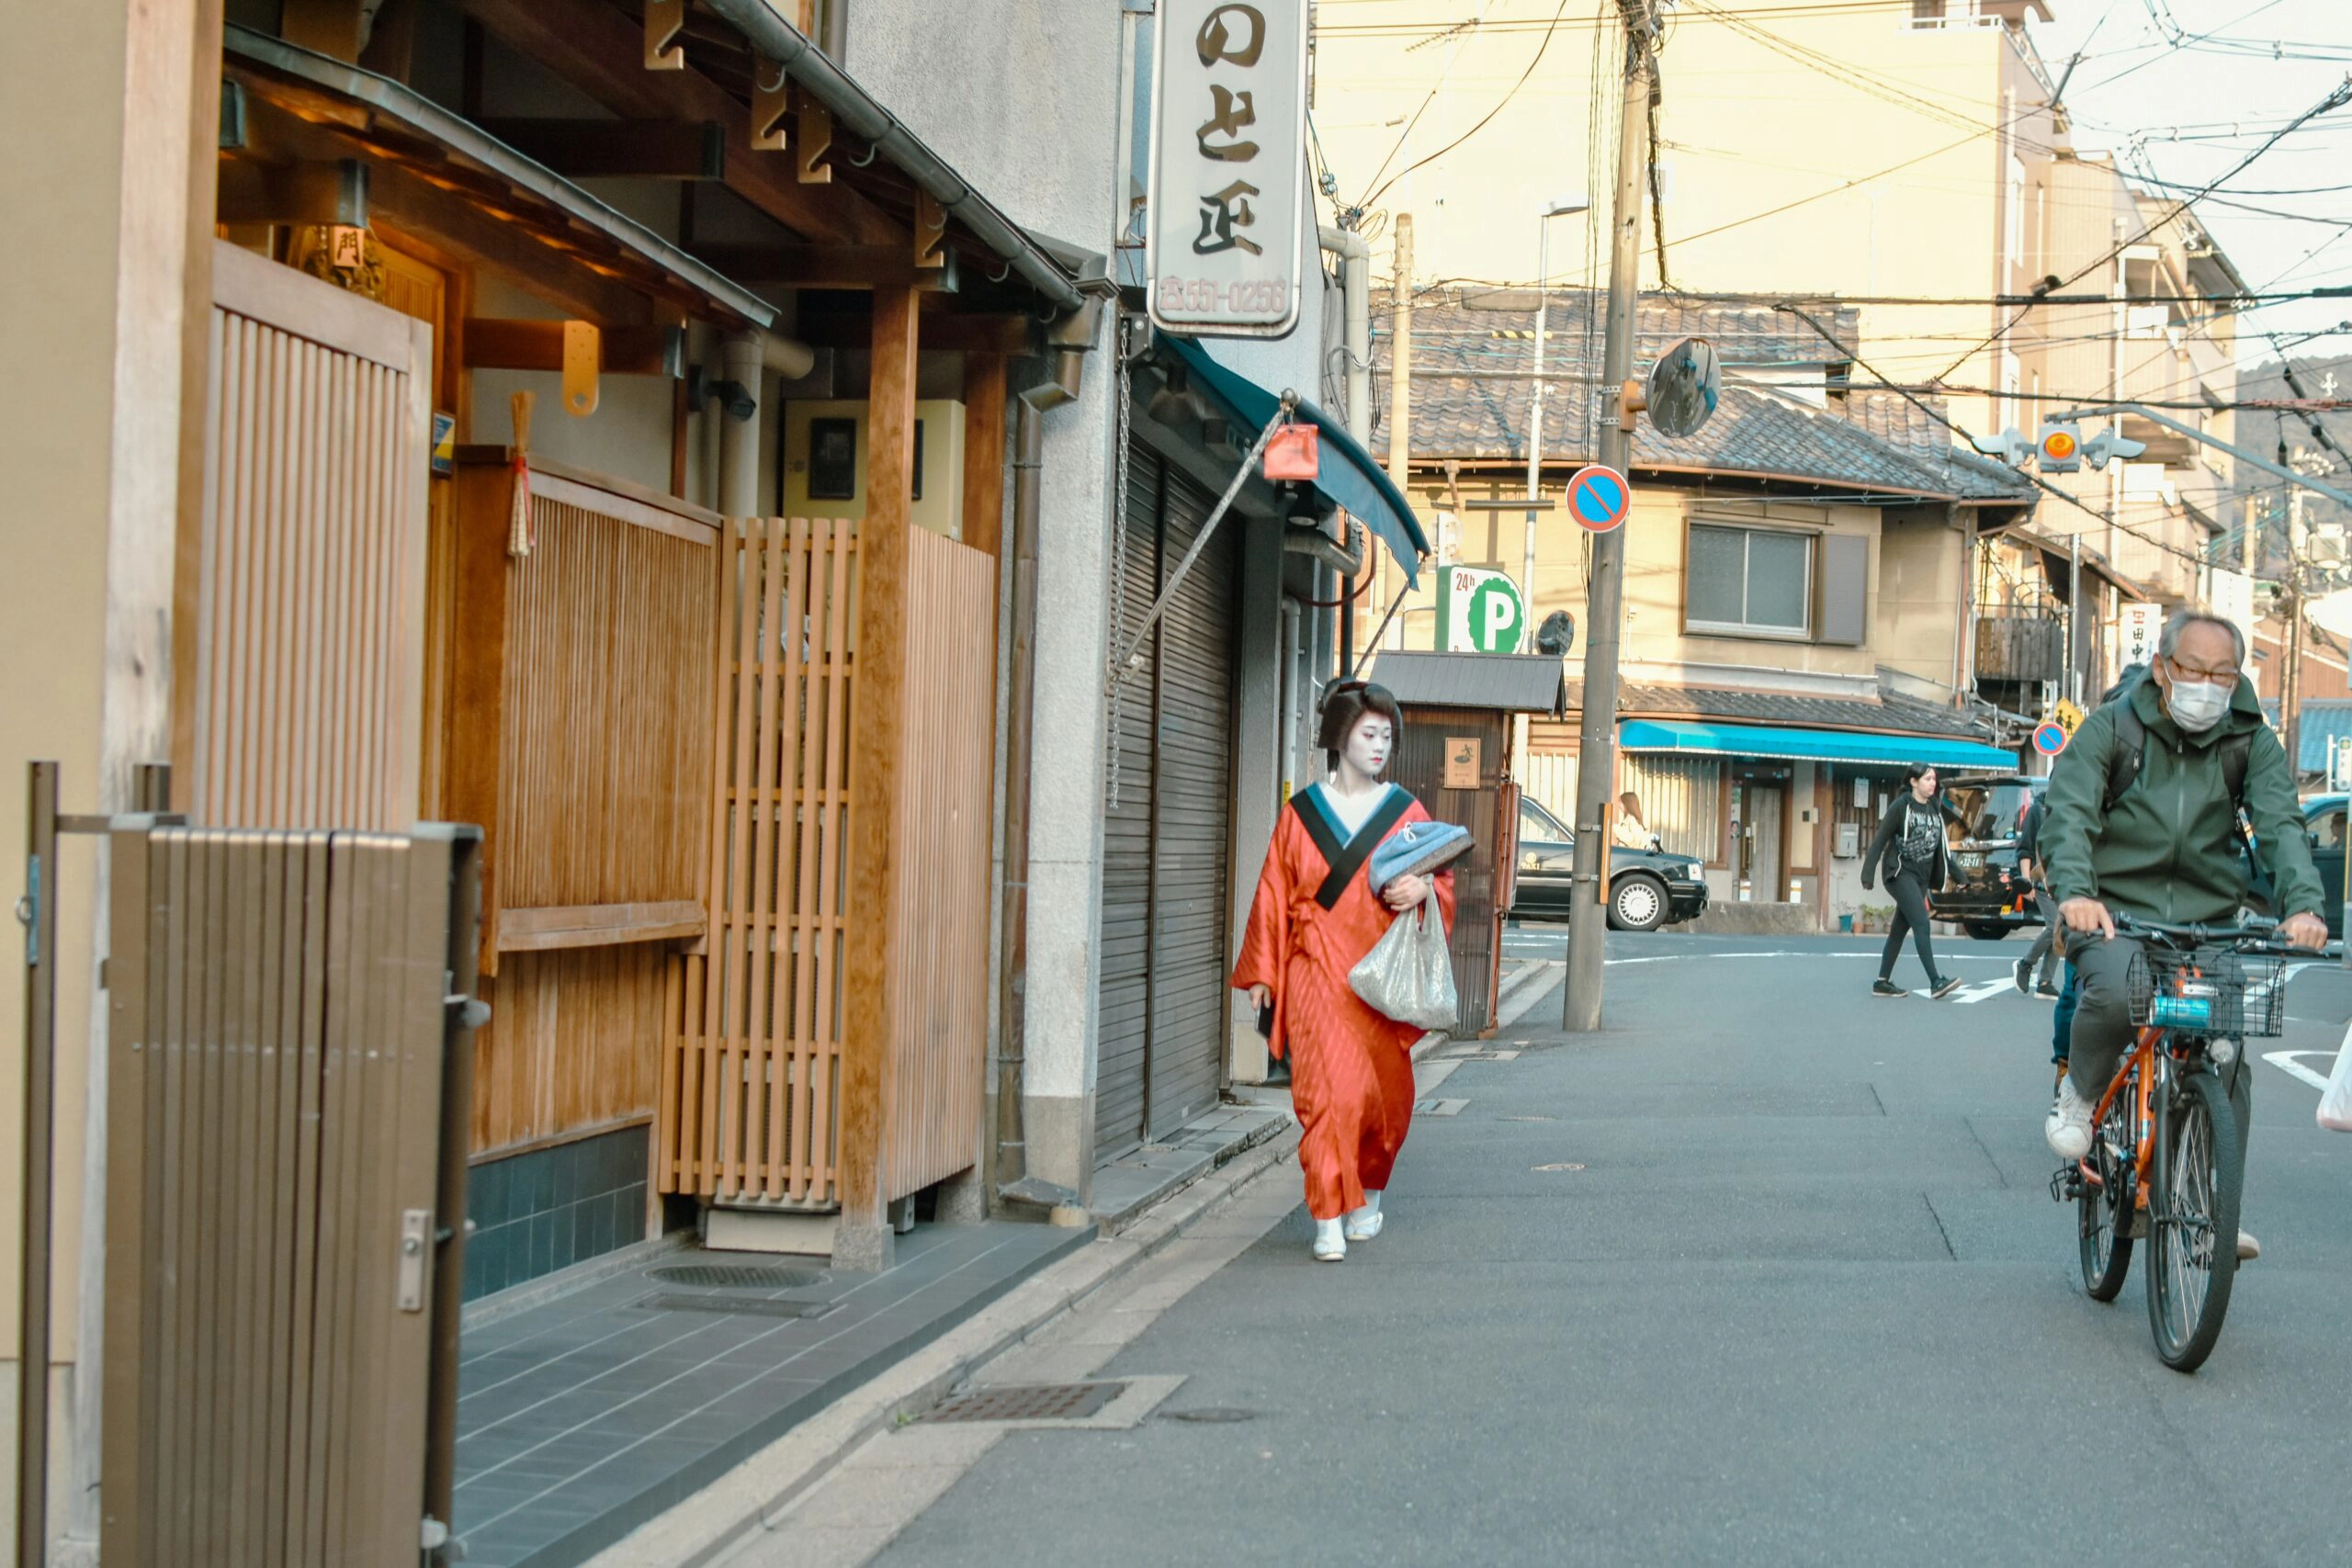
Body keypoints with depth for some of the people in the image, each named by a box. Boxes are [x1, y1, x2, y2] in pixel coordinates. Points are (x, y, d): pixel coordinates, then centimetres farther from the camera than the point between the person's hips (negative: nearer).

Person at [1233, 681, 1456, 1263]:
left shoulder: (1406, 811, 8)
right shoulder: (1301, 812, 4)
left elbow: (1442, 879, 10)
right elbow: (1274, 895, 6)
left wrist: (1422, 888, -14)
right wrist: (1261, 973, 3)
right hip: (1318, 969, -2)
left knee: (1385, 1091, 7)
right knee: (1329, 1089, -13)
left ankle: (1368, 1198, 31)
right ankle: (1328, 1220, -10)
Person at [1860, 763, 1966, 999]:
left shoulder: (1935, 808, 11)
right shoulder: (1901, 807, -8)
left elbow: (1939, 845, 17)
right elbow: (1880, 840, -8)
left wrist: (1938, 879, 12)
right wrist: (1868, 874, -12)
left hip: (1922, 877, 7)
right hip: (1901, 873, -7)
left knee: (1900, 928, 10)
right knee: (1921, 924, -16)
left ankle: (1883, 982, 16)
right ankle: (1935, 983, -23)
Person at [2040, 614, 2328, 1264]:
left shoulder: (2251, 741, 3)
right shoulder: (2110, 730, -2)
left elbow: (2281, 824, -9)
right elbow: (2069, 814, -14)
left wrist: (2302, 903, -28)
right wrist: (2074, 891, -34)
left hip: (2210, 922, 2)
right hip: (2115, 914, -2)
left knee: (2225, 1051, -11)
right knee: (2116, 992, -33)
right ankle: (2079, 1096, -3)